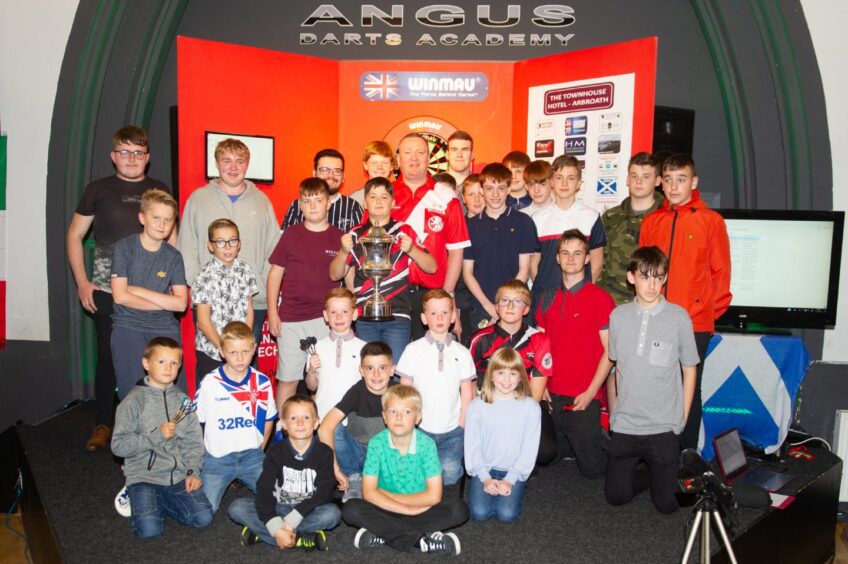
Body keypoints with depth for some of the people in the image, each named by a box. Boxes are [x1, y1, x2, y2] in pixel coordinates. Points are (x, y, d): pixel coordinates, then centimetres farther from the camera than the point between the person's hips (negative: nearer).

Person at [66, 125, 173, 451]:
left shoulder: (160, 190, 9)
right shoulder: (98, 190, 5)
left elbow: (171, 238, 14)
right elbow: (74, 235, 9)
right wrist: (82, 282, 0)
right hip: (107, 291, -1)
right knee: (108, 356, 5)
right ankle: (103, 424, 21)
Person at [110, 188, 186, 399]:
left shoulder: (173, 256, 4)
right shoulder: (124, 248, -1)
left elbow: (180, 304, -4)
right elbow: (120, 296, -9)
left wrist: (140, 291, -8)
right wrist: (164, 302, -6)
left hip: (165, 329, 2)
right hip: (128, 328, -1)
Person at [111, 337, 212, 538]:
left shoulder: (182, 399, 7)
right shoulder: (134, 401, -5)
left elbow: (193, 440, 6)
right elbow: (118, 446, -9)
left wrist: (193, 471, -7)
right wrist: (156, 436, -18)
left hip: (179, 474, 3)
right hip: (144, 475, -3)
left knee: (203, 517, -12)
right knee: (149, 529, -22)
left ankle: (160, 503, 12)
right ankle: (145, 505, 11)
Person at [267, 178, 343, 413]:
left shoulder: (339, 238, 4)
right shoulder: (291, 235, 5)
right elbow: (275, 273, 8)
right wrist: (272, 311, 1)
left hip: (327, 318, 0)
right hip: (291, 318, 1)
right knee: (287, 379, 6)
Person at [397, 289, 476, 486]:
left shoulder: (462, 353, 2)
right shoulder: (413, 350, -3)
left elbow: (467, 394, 5)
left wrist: (462, 427, 0)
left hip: (452, 431, 1)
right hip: (420, 429, -1)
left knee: (449, 476, -7)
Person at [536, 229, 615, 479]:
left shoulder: (600, 298, -6)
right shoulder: (548, 298, 9)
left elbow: (609, 351, -7)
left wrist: (590, 393, -13)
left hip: (583, 398, -5)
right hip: (551, 395, 5)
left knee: (592, 468, 1)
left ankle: (609, 445, 31)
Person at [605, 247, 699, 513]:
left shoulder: (678, 317, -8)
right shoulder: (618, 316, -1)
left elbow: (689, 370, 1)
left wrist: (681, 419, 1)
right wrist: (613, 411, 8)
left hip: (664, 428, -2)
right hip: (623, 425, 2)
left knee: (667, 503, 6)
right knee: (615, 496, 10)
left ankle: (657, 470, 35)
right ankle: (645, 471, 35)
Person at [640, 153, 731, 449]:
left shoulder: (711, 220, -2)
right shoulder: (651, 221, 8)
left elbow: (721, 272, 1)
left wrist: (711, 312, -1)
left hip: (695, 324, -3)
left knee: (689, 390, 8)